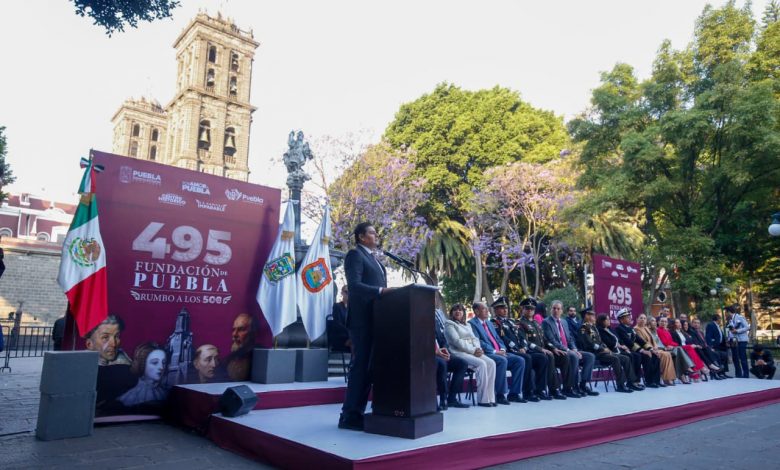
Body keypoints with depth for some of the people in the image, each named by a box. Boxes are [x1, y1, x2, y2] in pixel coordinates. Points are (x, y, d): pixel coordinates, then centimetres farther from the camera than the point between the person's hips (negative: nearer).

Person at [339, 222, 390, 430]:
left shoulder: (373, 258, 22)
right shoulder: (355, 255, -7)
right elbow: (354, 285, -20)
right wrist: (380, 291, -27)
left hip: (376, 319, 9)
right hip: (363, 319, -9)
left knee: (370, 367, 11)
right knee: (361, 366, -7)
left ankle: (357, 412, 20)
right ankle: (350, 416, 1)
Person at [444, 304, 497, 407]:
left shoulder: (467, 325, 27)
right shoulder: (449, 324, 4)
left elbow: (474, 339, 16)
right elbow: (457, 341, -9)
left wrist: (478, 348, -6)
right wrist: (473, 350, -15)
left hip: (473, 352, 7)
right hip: (459, 352, -7)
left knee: (491, 363, -18)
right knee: (481, 364, -29)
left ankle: (490, 397, -19)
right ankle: (482, 399, -23)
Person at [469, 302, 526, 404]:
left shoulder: (489, 323, 24)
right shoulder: (472, 323, -3)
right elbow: (478, 342, -14)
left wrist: (502, 349, 1)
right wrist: (494, 351, -18)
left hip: (499, 352, 8)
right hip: (486, 354, -8)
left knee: (520, 360, -9)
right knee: (502, 361, -35)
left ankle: (513, 394, -6)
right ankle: (500, 395, -24)